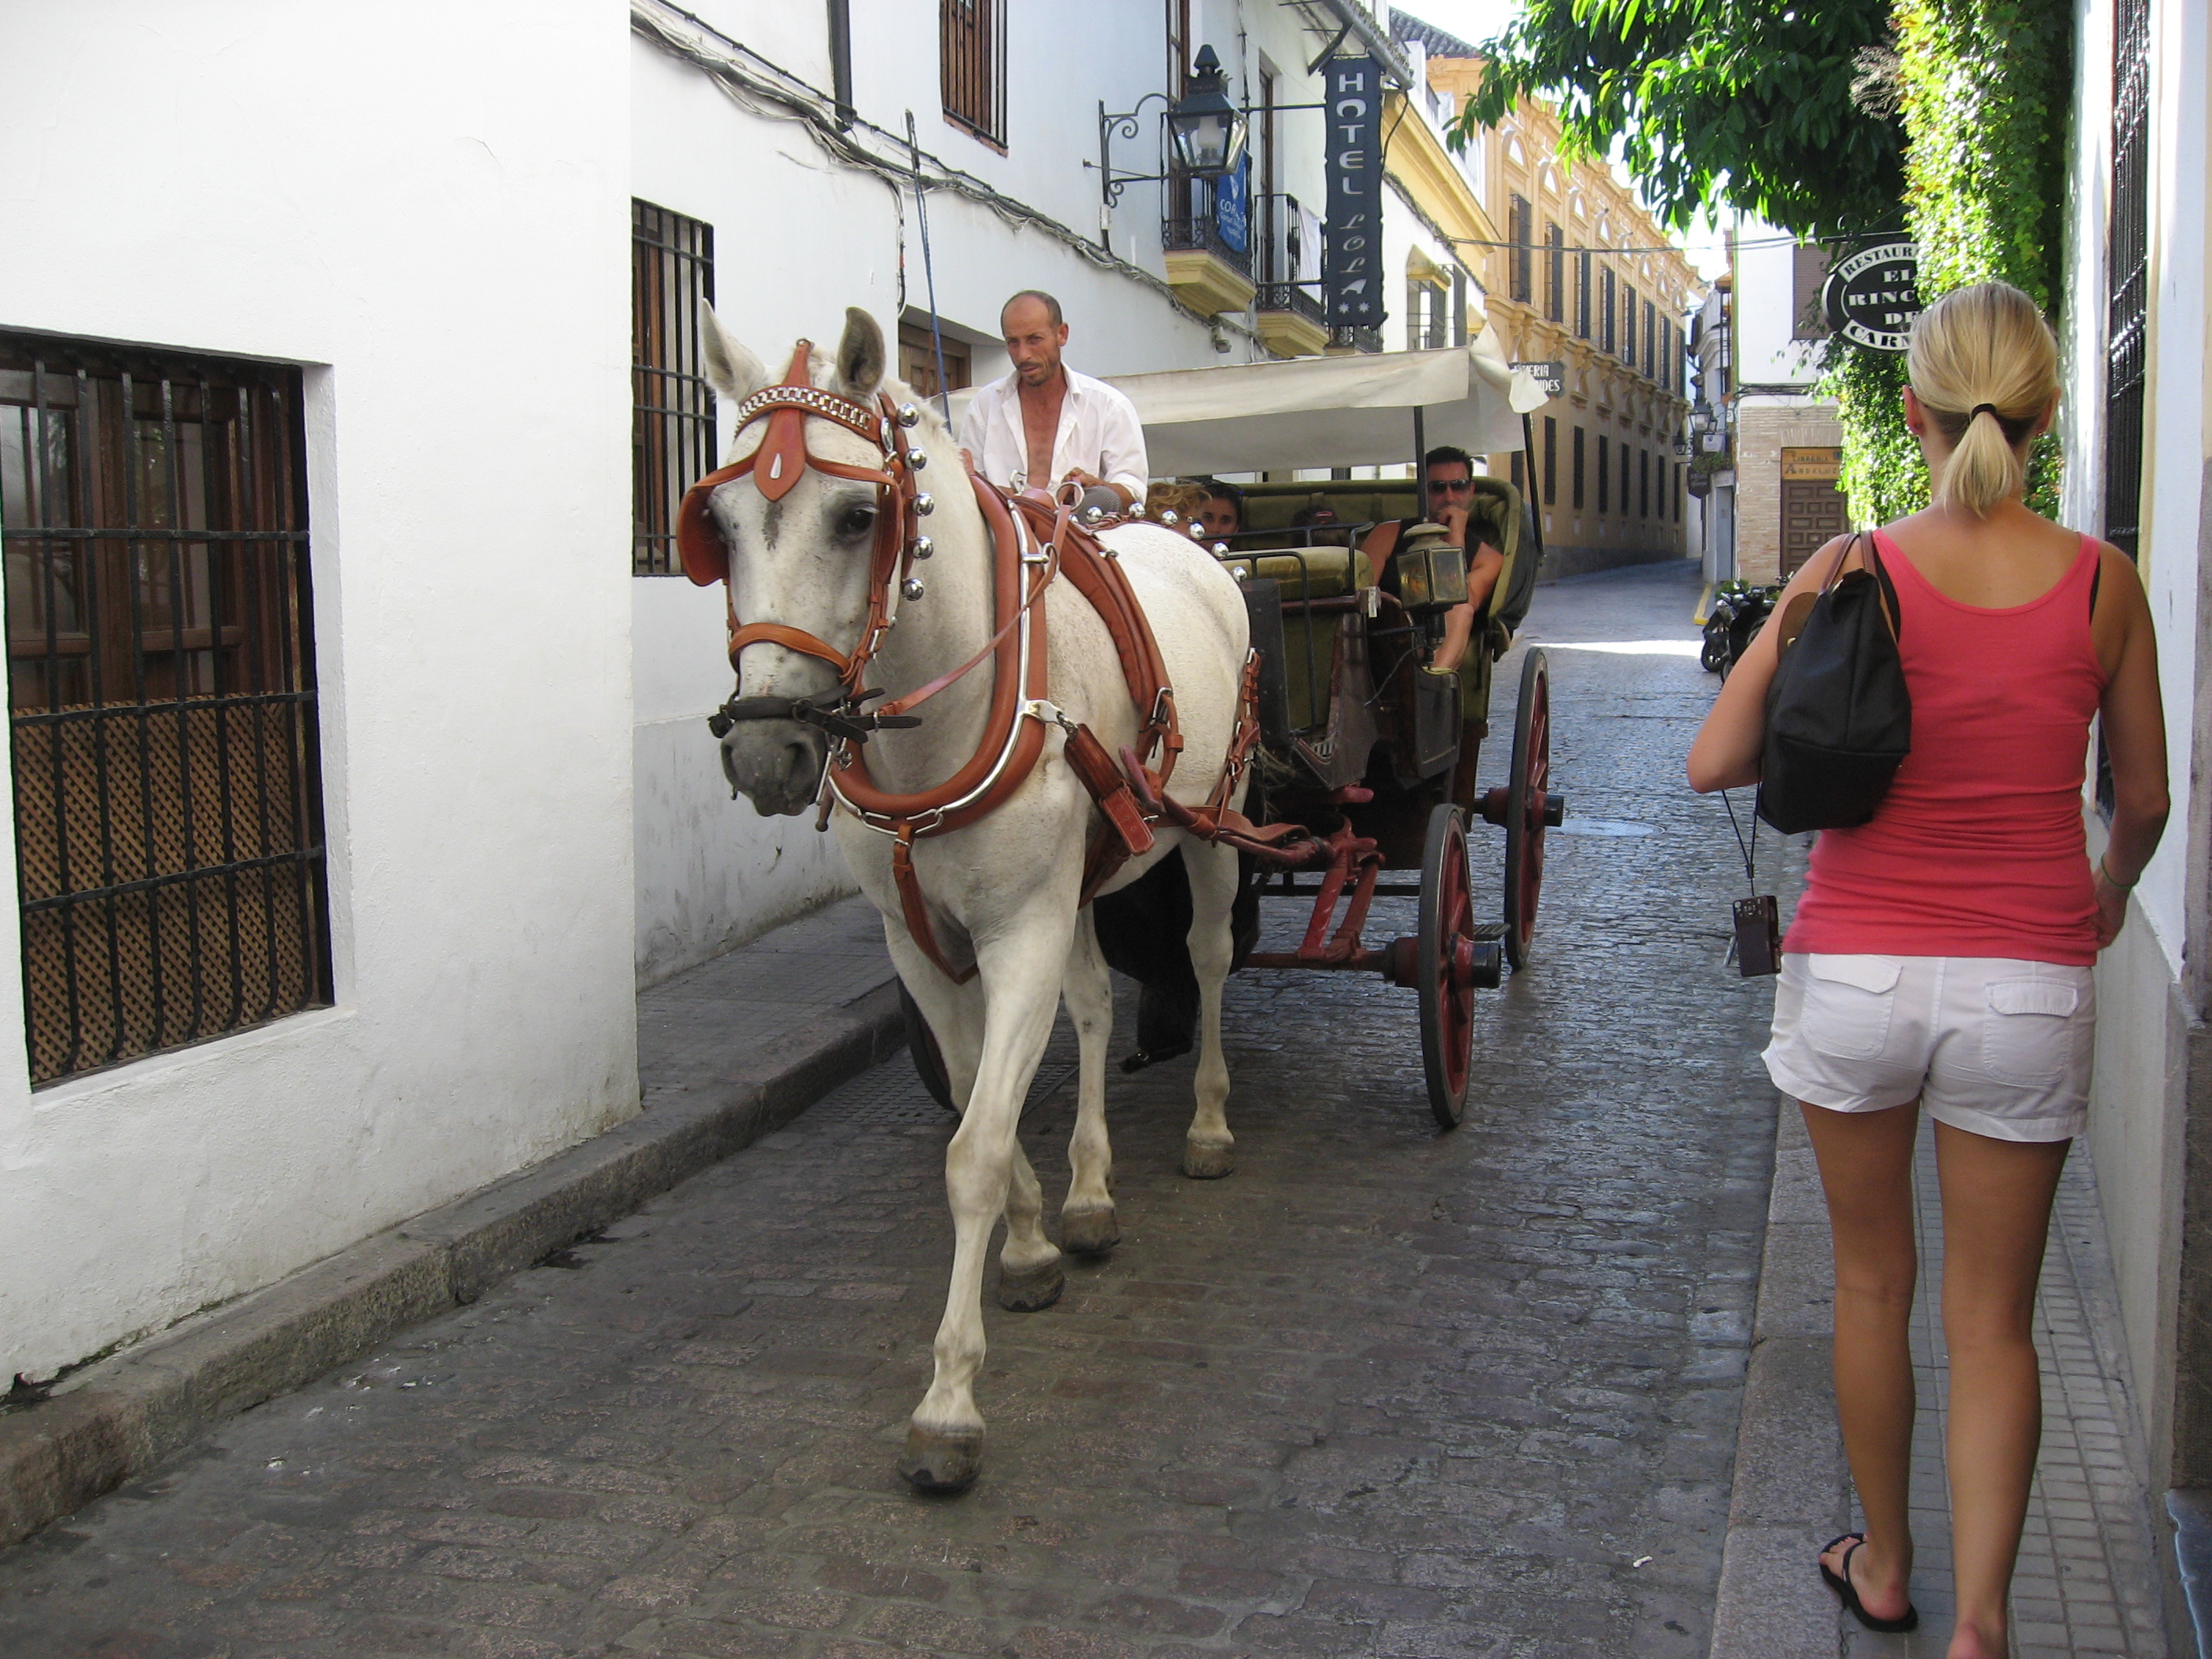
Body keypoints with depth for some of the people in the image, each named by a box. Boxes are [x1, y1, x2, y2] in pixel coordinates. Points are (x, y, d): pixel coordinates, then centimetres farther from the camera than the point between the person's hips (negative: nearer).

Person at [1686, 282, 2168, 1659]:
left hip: (1858, 968, 0)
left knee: (1873, 1282, 18)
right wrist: (2108, 891, 28)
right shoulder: (2103, 582, -4)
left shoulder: (1859, 570, -8)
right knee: (1994, 1319, 11)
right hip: (2028, 986, 1)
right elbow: (2144, 800, 7)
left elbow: (1715, 762, -10)